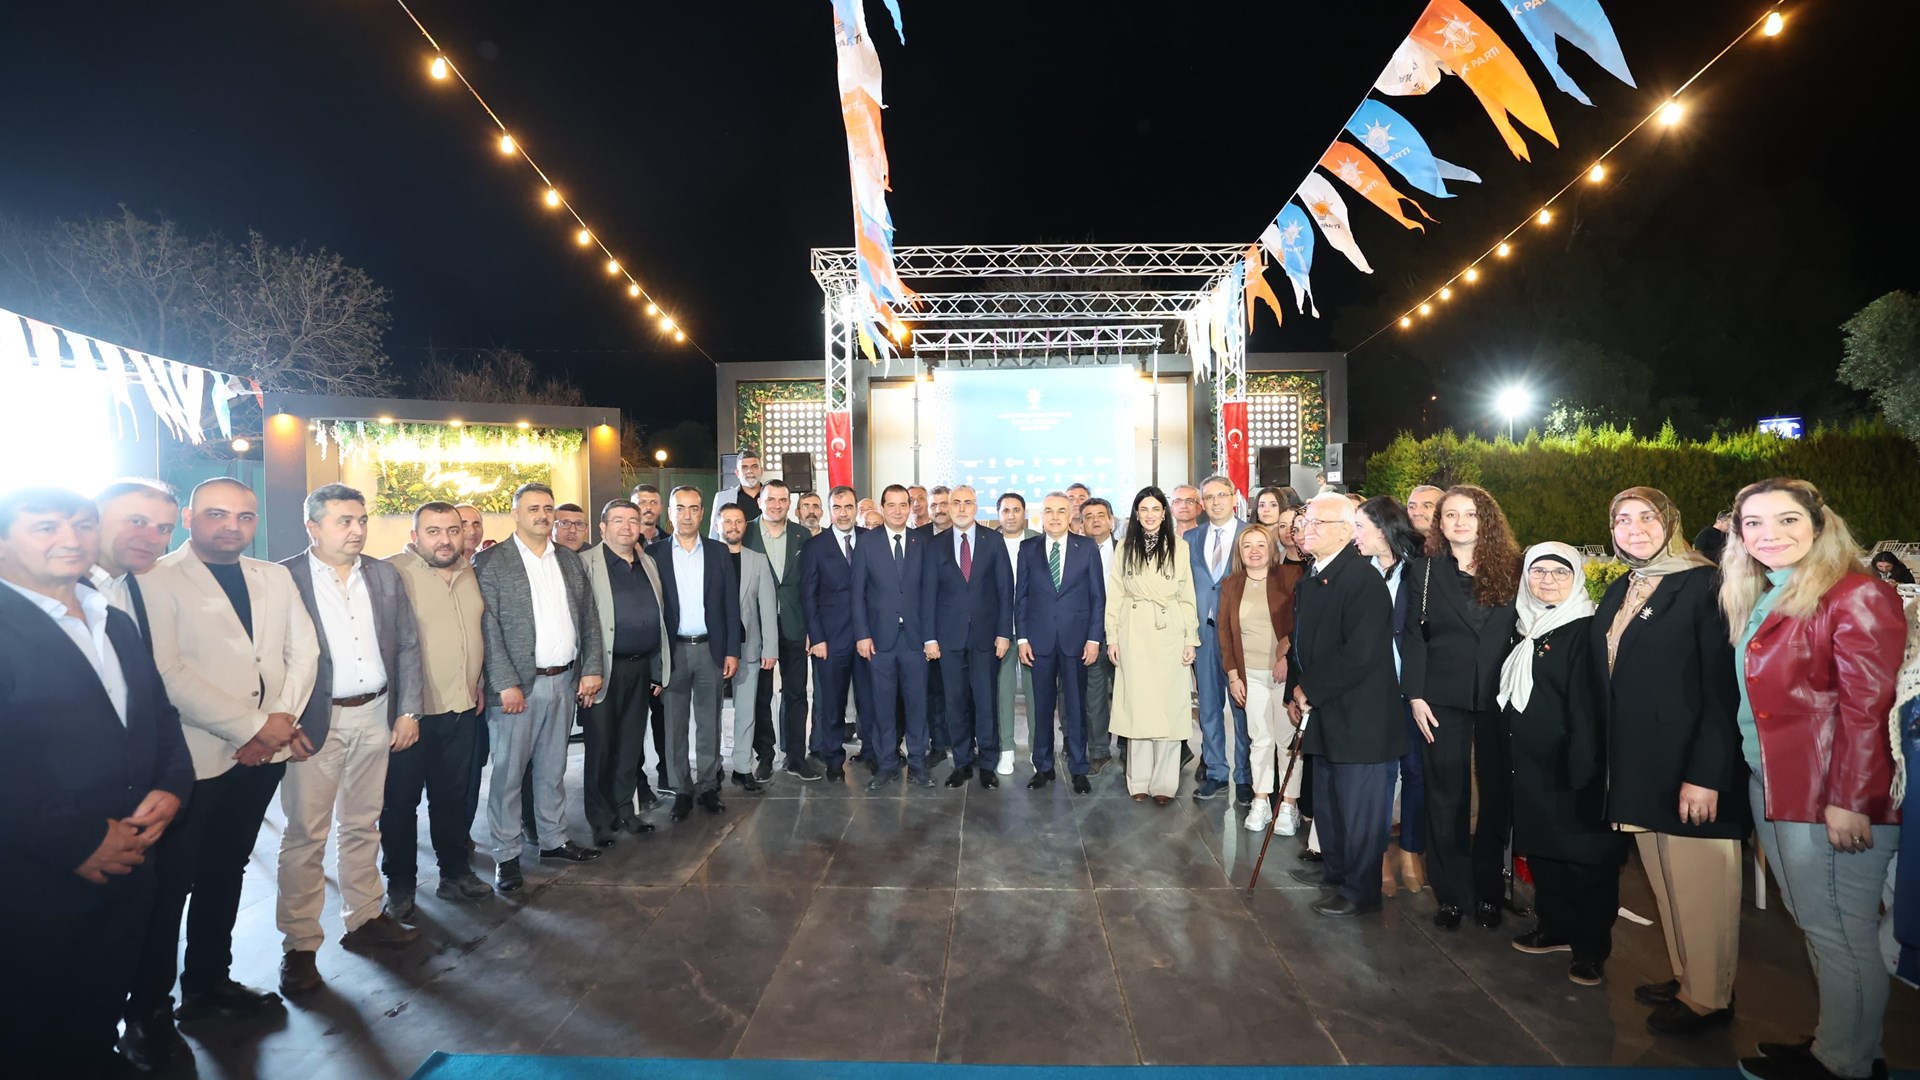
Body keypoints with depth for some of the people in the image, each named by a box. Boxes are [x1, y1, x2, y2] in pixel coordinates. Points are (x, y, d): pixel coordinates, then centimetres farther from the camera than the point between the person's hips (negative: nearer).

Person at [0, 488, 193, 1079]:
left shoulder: (118, 623, 11)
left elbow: (160, 716, 14)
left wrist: (171, 787, -4)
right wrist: (76, 841, -19)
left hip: (127, 869, 6)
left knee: (99, 1023, 20)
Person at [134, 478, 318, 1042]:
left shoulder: (275, 578, 10)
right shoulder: (158, 581, -8)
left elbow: (304, 650, 7)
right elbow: (169, 673, -17)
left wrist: (282, 718, -8)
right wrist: (252, 728, -17)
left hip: (263, 752, 5)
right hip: (195, 756, -5)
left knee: (226, 870, 17)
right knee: (171, 880, 6)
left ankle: (209, 983, 31)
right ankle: (149, 1005, 23)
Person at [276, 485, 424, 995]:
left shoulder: (384, 576, 5)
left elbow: (407, 646, 8)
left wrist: (408, 710, 3)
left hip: (375, 715, 4)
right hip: (314, 723, -4)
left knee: (363, 824, 16)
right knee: (305, 834, 3)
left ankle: (364, 918, 29)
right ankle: (299, 945, 16)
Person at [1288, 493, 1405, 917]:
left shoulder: (1363, 579, -20)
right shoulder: (1310, 579, 9)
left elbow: (1359, 655, -25)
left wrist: (1310, 690, -17)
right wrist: (1298, 691, 5)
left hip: (1359, 717, -9)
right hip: (1324, 713, 9)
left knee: (1359, 805, 4)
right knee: (1326, 797, 22)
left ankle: (1360, 890, 19)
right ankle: (1335, 867, 41)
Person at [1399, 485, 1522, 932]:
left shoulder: (1511, 569, 4)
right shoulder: (1423, 570, 3)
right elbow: (1414, 636, 1)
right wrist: (1415, 696, -6)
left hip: (1499, 699, 1)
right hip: (1443, 701, -1)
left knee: (1496, 794, 7)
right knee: (1446, 796, 4)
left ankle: (1489, 891, 22)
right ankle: (1451, 894, 15)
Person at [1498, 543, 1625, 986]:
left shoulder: (1585, 630, -10)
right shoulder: (1526, 628, 12)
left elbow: (1588, 704, -16)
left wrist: (1582, 767, -20)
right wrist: (1514, 750, 13)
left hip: (1570, 766, -7)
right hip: (1531, 765, 7)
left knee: (1585, 856, 3)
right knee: (1541, 849, 15)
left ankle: (1591, 948, 16)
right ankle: (1556, 928, 30)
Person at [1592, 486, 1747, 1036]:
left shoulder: (1703, 584, -10)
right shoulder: (1619, 593, 12)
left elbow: (1723, 687, -15)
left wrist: (1705, 774, -19)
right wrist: (1611, 760, 8)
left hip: (1692, 765, -7)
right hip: (1638, 765, 7)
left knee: (1700, 884, 4)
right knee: (1664, 882, 16)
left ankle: (1708, 996, 20)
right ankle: (1685, 976, 31)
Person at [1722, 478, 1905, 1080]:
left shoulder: (1857, 597, -11)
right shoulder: (1757, 602, 13)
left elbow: (1867, 709, -16)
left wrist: (1849, 802, -19)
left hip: (1830, 795, -8)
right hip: (1772, 785, 8)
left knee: (1838, 932, 3)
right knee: (1810, 921, 16)